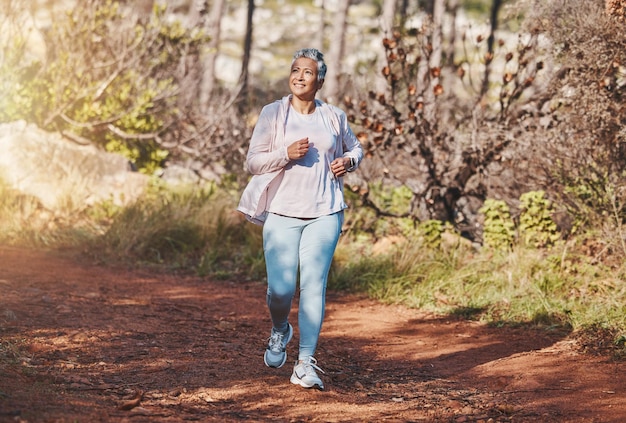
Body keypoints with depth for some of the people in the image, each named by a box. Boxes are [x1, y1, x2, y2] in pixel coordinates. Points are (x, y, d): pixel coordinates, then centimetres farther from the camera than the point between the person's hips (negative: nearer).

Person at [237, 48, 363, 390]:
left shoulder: (334, 117, 8)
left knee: (314, 285, -6)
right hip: (283, 213, -1)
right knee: (280, 288, -7)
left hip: (325, 214, 1)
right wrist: (286, 153, -17)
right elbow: (253, 161, -1)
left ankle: (305, 364, 0)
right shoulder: (273, 114, 2)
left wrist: (348, 160, 2)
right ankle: (280, 331, 29)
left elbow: (355, 148, 25)